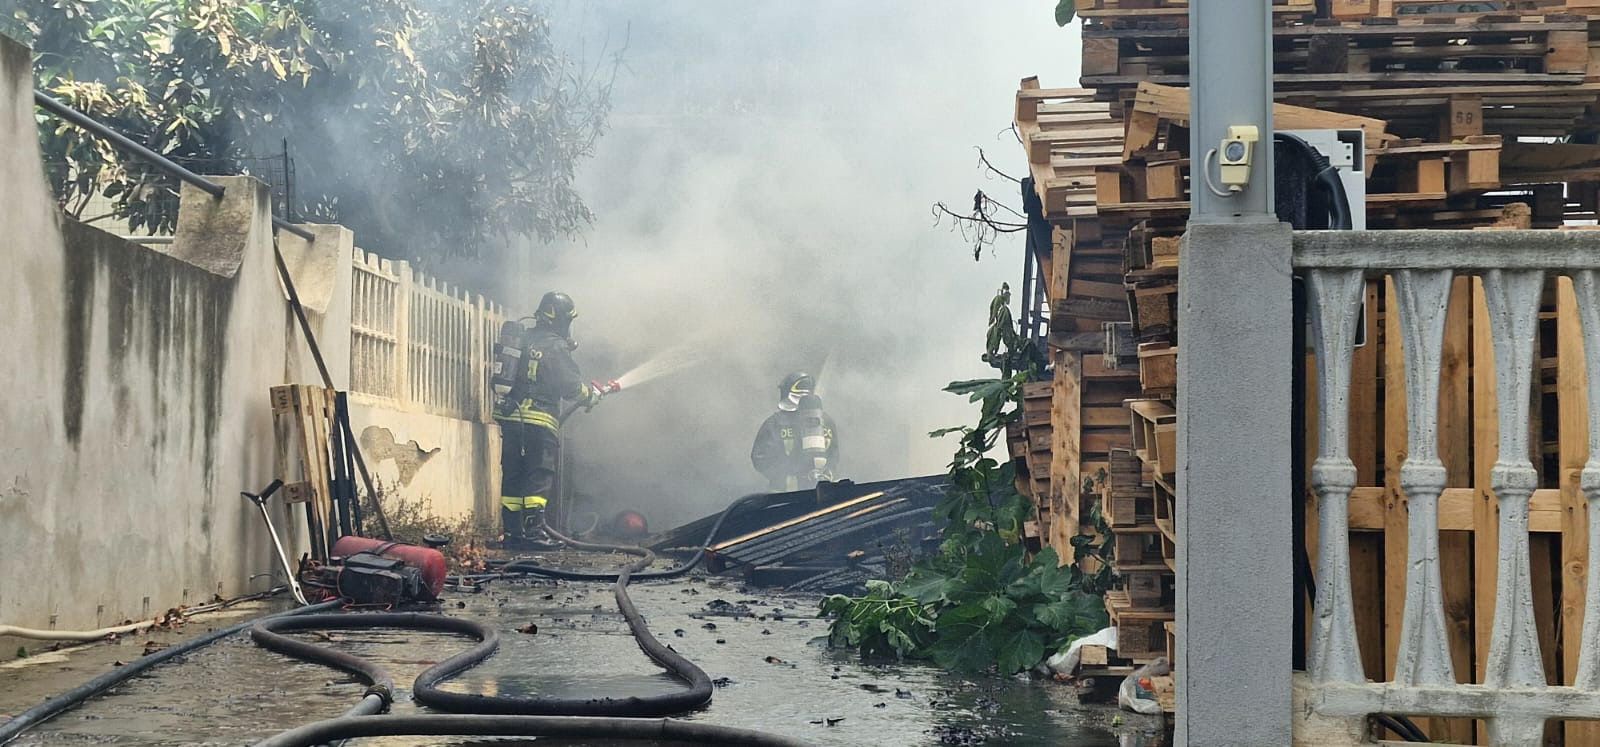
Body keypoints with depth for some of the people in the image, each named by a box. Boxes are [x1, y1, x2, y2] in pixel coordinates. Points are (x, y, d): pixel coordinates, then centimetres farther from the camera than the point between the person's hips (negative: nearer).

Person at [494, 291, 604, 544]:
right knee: (539, 477, -4)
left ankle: (512, 531, 11)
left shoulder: (524, 341, 13)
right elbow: (570, 385, -9)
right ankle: (534, 531, -10)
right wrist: (592, 395, 9)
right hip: (539, 420, -7)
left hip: (510, 417, 7)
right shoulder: (555, 346, -8)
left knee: (513, 475, 9)